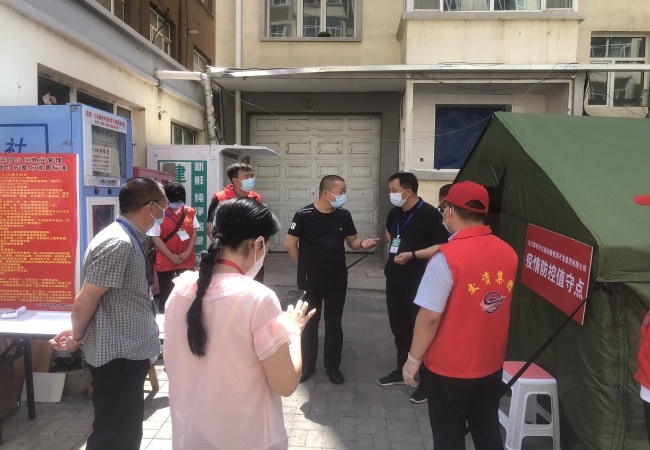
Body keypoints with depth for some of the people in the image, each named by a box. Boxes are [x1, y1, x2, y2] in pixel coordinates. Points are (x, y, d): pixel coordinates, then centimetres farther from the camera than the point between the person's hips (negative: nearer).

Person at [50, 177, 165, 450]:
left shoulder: (129, 239, 9)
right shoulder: (119, 243, -23)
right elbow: (84, 303, -20)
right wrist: (78, 337, -2)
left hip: (129, 350, 9)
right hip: (118, 354, -9)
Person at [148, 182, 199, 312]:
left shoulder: (190, 212, 1)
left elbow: (194, 232, 6)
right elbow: (155, 238, -10)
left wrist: (188, 251, -7)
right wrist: (171, 256, -12)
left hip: (187, 260, 4)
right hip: (165, 261, -3)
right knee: (166, 294, 7)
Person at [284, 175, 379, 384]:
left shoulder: (344, 215, -1)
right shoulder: (304, 215, -12)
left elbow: (351, 241, 8)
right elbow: (290, 244, -6)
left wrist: (363, 243, -14)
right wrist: (305, 265, 0)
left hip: (337, 279, 3)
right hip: (310, 280, -2)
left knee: (334, 322, 12)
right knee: (309, 322, 11)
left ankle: (332, 365, 27)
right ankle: (307, 364, 27)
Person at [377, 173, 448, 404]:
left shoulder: (429, 214, -15)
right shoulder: (395, 212, 7)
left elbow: (442, 246, -18)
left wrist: (413, 254, -22)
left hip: (418, 282, -7)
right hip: (394, 279, 7)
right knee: (399, 327, 17)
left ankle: (427, 380, 16)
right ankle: (402, 370, 34)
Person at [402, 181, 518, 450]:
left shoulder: (447, 256, -22)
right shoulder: (509, 253, -3)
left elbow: (430, 316, -20)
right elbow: (508, 308, 8)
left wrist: (413, 359, -8)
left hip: (449, 367, -5)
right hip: (492, 364, 6)